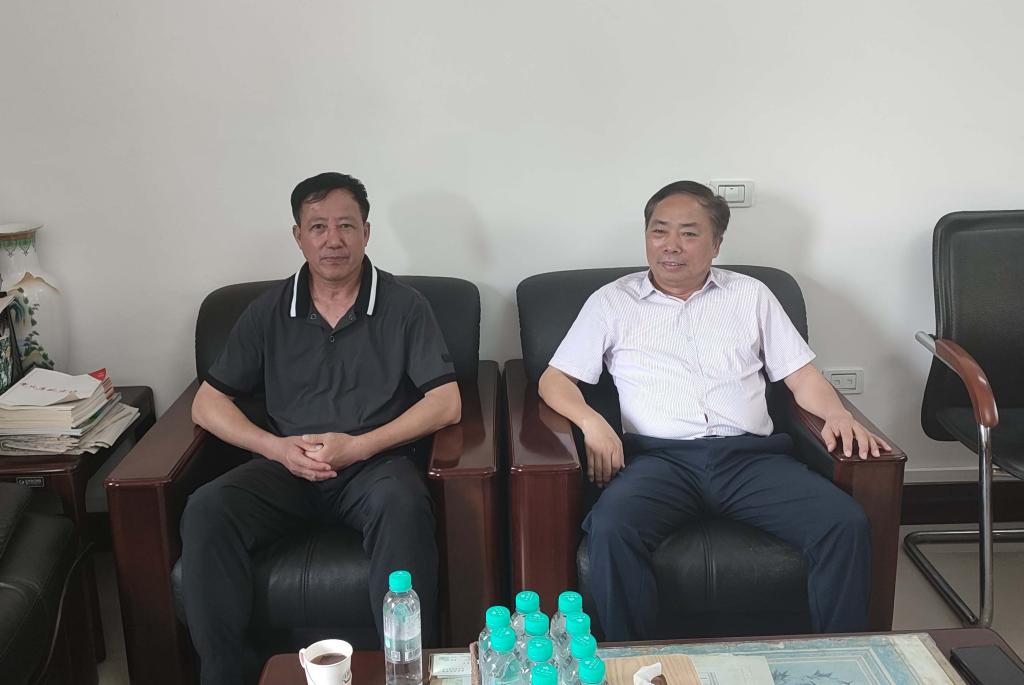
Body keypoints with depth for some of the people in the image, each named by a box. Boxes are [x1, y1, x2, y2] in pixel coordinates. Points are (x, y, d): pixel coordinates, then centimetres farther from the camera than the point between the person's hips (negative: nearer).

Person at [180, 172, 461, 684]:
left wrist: (358, 446, -14)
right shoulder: (269, 311, 10)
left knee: (403, 506, -36)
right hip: (286, 466, 3)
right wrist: (278, 448, -8)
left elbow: (446, 403, -3)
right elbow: (207, 405, 10)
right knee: (206, 510, -25)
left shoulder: (404, 306, 3)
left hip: (375, 461, -2)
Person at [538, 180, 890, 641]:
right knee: (611, 529, -34)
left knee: (846, 524, -23)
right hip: (659, 456, -2)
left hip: (749, 454, 2)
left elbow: (800, 375, 19)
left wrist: (837, 414, -3)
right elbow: (554, 380, 12)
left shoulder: (751, 295, 20)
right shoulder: (612, 301, 15)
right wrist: (591, 422, -9)